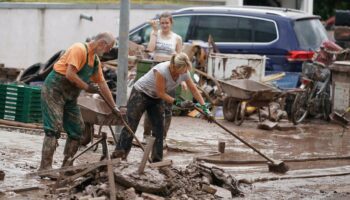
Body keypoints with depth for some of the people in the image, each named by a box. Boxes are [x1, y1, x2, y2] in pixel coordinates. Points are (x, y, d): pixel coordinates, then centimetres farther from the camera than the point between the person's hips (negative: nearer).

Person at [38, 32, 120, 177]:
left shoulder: (95, 60, 13)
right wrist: (87, 87, -16)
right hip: (53, 90, -9)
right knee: (54, 128, -15)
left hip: (70, 96, 9)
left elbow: (102, 84, 18)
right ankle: (45, 168, -17)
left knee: (77, 130, 6)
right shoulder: (79, 49, -17)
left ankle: (67, 166, 13)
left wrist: (114, 107, 19)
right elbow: (70, 74, -26)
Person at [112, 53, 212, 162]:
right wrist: (178, 103, -31)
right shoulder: (162, 71, -36)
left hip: (156, 98, 6)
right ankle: (119, 153, -3)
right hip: (140, 93, -6)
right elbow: (161, 93, -28)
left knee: (159, 128, 0)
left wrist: (204, 107, -12)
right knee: (131, 125, -7)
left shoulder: (184, 73, -17)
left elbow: (194, 90, -7)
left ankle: (157, 159, 4)